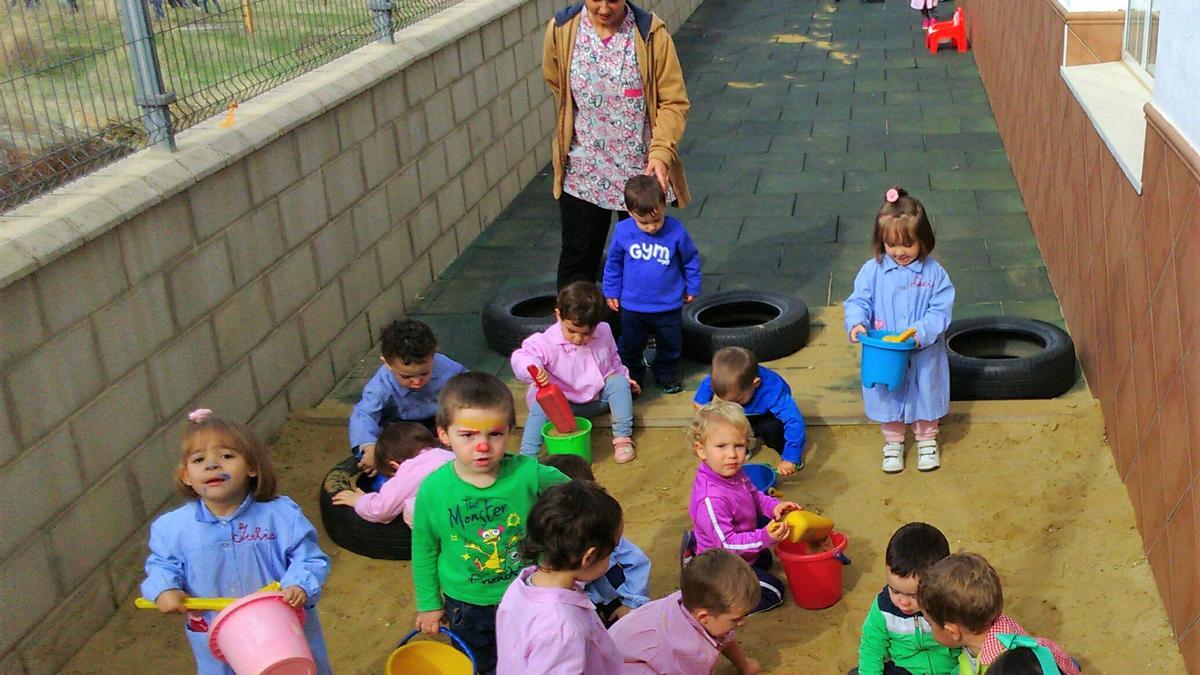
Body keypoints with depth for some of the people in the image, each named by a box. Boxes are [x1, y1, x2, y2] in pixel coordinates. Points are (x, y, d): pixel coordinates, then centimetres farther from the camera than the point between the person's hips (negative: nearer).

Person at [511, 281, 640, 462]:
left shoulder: (604, 332, -7)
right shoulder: (547, 342, -23)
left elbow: (612, 359, 14)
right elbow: (521, 357, -37)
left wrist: (623, 376, 8)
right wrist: (533, 369, -57)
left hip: (599, 397, 3)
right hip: (563, 402, -3)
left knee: (619, 382, -21)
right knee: (540, 405, -30)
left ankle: (622, 437, -16)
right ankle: (527, 455, -32)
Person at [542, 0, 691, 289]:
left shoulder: (650, 33, -14)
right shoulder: (561, 30, -9)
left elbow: (674, 101, -12)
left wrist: (661, 152, -24)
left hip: (642, 168, -1)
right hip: (584, 171, 1)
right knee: (578, 255, 11)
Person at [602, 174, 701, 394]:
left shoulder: (676, 230, -17)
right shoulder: (623, 231, -15)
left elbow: (691, 259, 0)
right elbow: (613, 263, 1)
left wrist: (692, 287, 8)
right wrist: (611, 291, 6)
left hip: (669, 307, 0)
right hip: (632, 307, 0)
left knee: (670, 347, 17)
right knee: (630, 347, 14)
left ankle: (667, 375, 40)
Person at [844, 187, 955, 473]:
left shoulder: (934, 273, -9)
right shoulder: (872, 271, -8)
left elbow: (941, 310, -11)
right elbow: (858, 301, -7)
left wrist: (921, 333, -26)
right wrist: (857, 323, -27)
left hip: (924, 355, 0)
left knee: (926, 394, 17)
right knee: (887, 397, 15)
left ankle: (927, 441, 40)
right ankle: (893, 442, 37)